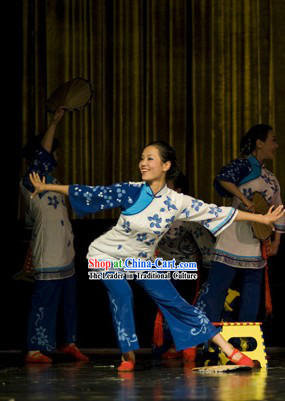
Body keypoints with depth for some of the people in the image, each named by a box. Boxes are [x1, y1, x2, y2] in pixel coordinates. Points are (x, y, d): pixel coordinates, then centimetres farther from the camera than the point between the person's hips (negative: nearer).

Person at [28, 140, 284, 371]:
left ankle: (229, 351, 1)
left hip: (141, 261, 1)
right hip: (107, 256, -1)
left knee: (174, 302, -2)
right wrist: (47, 188, -12)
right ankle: (128, 356, -14)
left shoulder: (177, 202, -14)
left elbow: (217, 213, -11)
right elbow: (92, 194, -13)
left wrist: (262, 218, -11)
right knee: (122, 294, -28)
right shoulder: (131, 192, -18)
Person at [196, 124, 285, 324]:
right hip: (234, 239, -8)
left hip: (257, 245, 8)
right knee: (217, 286, -7)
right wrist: (245, 201, -31)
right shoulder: (245, 165, -6)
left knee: (252, 290, 9)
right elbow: (224, 178, -27)